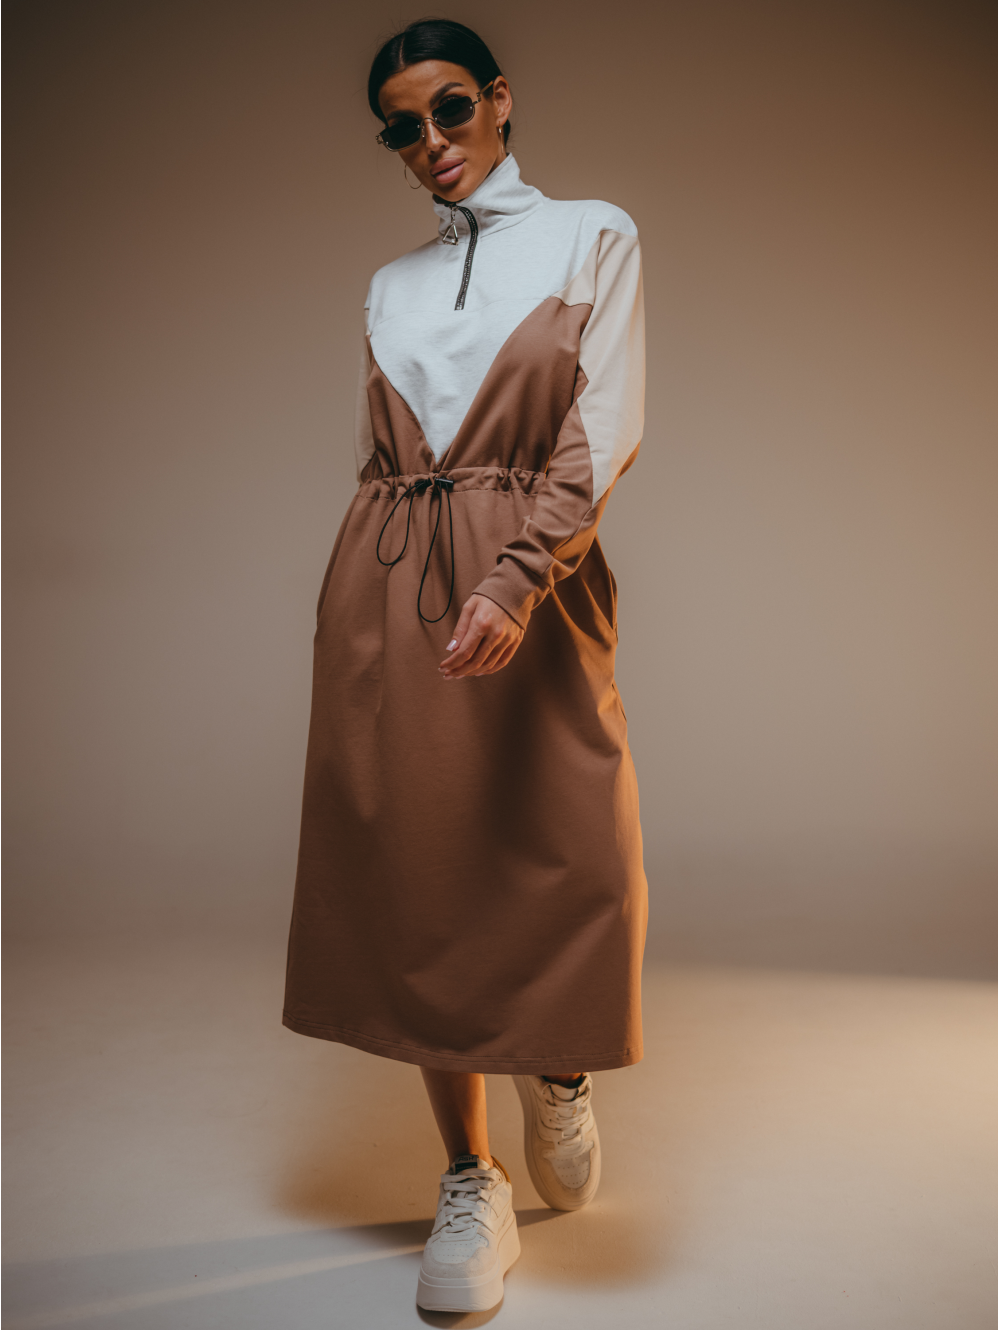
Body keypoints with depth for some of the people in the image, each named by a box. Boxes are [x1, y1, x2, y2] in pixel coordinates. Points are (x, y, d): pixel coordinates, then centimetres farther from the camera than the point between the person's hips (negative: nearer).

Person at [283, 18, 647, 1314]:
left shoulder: (593, 237, 5)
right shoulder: (390, 285, 17)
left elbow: (605, 434, -8)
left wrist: (511, 581, -22)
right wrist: (373, 610, 13)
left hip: (535, 586, -3)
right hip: (384, 597, 4)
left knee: (572, 867, -7)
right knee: (413, 877, 2)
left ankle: (559, 1072, 29)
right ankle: (471, 1180, 17)